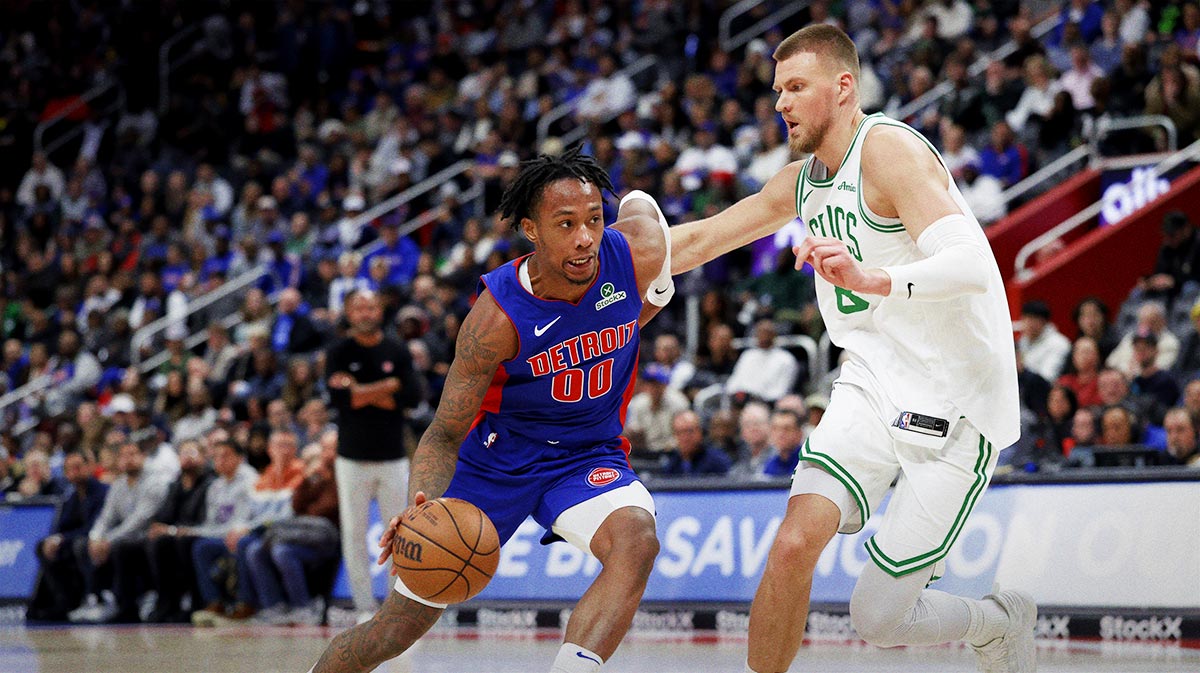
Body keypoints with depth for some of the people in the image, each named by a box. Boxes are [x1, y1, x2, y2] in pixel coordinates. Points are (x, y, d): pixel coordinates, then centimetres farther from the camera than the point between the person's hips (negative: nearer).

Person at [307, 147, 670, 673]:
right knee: (397, 629, 2)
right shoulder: (498, 316, -28)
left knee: (636, 540, -34)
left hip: (589, 454, 2)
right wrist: (422, 508, -39)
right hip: (499, 453, -2)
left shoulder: (638, 253, -20)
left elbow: (640, 204, 8)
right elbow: (444, 434, -20)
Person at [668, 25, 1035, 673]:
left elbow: (972, 266, -29)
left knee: (878, 619, -5)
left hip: (954, 404, -7)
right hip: (873, 383, 7)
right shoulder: (802, 181, 11)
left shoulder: (887, 148, -16)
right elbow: (700, 240, 22)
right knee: (795, 542, -19)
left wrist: (872, 278, -45)